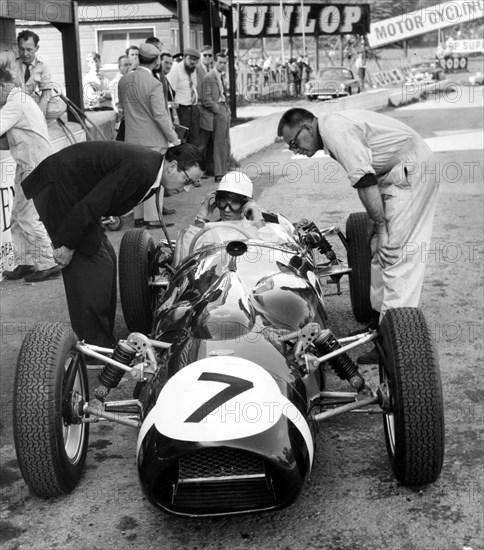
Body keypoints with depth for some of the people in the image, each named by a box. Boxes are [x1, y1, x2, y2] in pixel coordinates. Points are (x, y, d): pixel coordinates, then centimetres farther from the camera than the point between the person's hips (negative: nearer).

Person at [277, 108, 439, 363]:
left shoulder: (336, 130, -17)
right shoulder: (333, 127, 14)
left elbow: (364, 181, -22)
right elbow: (365, 179, 15)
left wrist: (380, 225, -16)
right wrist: (378, 225, 12)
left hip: (410, 170, -10)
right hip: (399, 173, 10)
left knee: (394, 252, -12)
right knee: (381, 249, 13)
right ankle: (380, 314, 24)